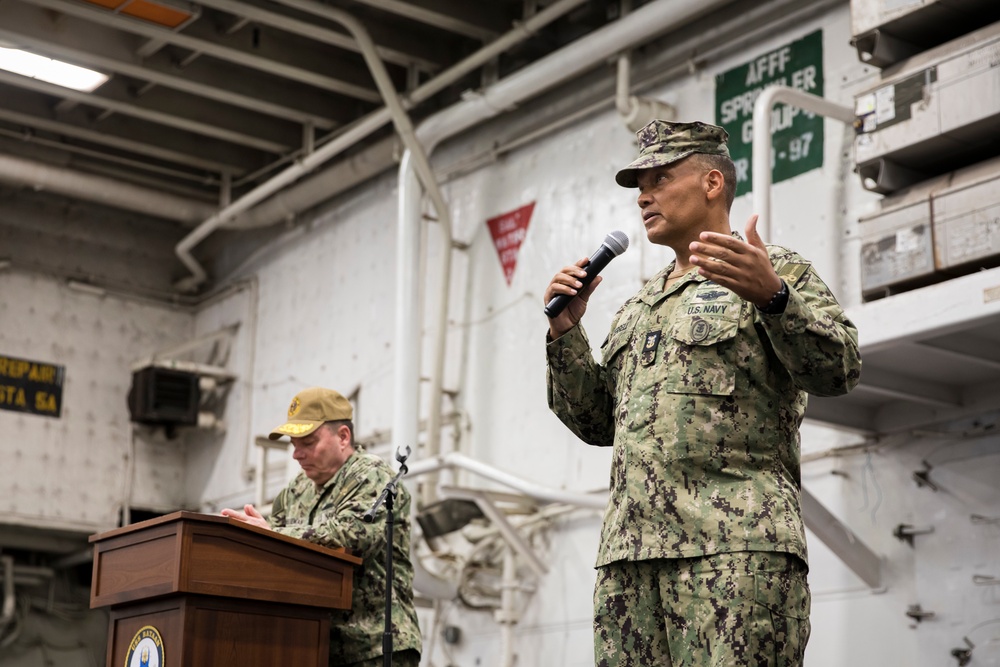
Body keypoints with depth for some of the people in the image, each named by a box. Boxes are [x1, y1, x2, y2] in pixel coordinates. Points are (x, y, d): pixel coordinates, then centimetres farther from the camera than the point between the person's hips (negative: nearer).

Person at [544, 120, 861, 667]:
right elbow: (594, 423, 24)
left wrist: (771, 298, -23)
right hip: (629, 553, 6)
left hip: (735, 544, -6)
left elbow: (838, 370, -7)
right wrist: (565, 331, 12)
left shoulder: (776, 271, 9)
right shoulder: (637, 309, 28)